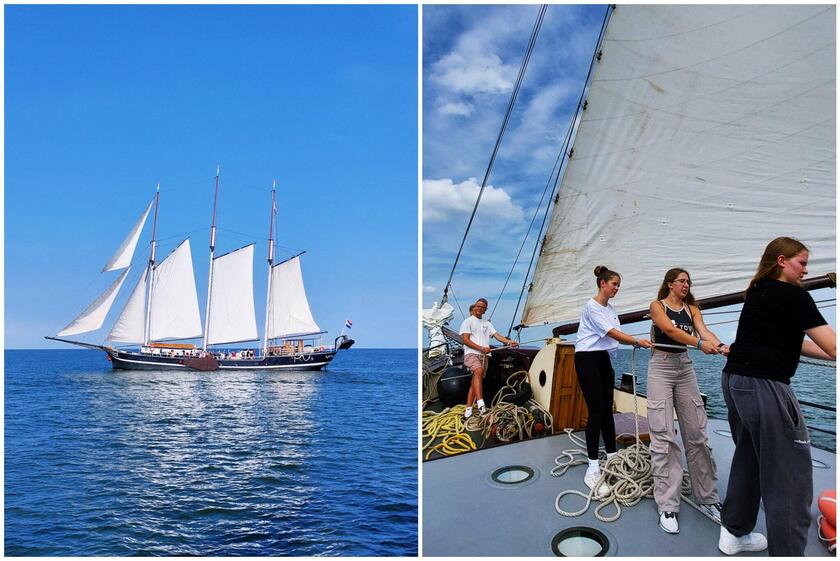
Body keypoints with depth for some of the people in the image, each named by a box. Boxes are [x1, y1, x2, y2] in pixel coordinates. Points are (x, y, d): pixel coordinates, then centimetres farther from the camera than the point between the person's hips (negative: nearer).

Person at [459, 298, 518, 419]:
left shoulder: (487, 324, 22)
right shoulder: (468, 321, 4)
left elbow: (497, 335, 10)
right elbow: (466, 340, -5)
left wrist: (509, 342, -9)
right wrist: (481, 348, -14)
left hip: (484, 355, 6)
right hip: (471, 353, -6)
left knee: (474, 382, 4)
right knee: (478, 372, -31)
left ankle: (468, 409, 7)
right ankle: (480, 403, -40)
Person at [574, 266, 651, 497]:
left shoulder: (611, 308, 15)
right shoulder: (592, 306, -11)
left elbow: (617, 336, 8)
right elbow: (611, 332, -19)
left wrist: (635, 342, -8)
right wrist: (637, 340, -25)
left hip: (604, 359, 9)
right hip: (587, 359, -8)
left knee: (607, 410, 10)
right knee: (596, 411, -11)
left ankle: (612, 458, 20)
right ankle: (592, 469, -9)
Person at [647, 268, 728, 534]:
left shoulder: (692, 308, 12)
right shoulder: (657, 305, 0)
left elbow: (703, 330, -7)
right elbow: (669, 329, -18)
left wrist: (720, 345, -29)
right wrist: (700, 343, -33)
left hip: (685, 367, 5)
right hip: (661, 367, -5)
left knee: (697, 434, 6)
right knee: (663, 436, -8)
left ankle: (707, 498, 17)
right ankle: (667, 506, -5)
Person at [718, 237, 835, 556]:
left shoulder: (760, 293, 16)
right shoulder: (792, 296, -10)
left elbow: (792, 341, 18)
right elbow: (832, 347, -13)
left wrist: (829, 354, 15)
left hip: (735, 381, 10)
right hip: (764, 386, -10)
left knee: (749, 458, 22)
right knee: (790, 474, -2)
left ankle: (734, 532, 34)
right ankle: (787, 551, 2)